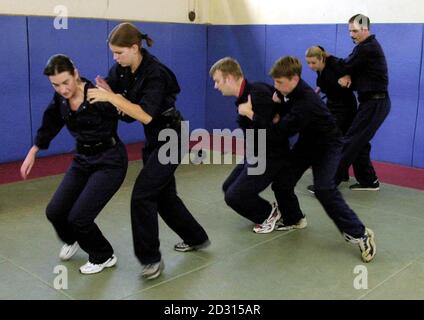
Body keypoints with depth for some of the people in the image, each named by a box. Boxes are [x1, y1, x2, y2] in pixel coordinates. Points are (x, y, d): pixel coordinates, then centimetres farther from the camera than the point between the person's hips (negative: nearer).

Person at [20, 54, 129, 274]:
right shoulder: (60, 99, -4)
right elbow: (51, 124, 15)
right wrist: (33, 152, 21)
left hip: (109, 161, -6)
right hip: (83, 159, 7)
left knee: (79, 217, -12)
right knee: (55, 212, 2)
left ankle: (104, 257, 17)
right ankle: (73, 240, 38)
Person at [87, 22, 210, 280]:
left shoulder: (155, 73, -24)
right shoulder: (122, 69, -1)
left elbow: (146, 115, -32)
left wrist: (111, 98, -32)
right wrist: (104, 92, -18)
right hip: (154, 139, 9)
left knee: (142, 195, -13)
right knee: (164, 194, 16)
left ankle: (151, 258, 0)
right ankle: (197, 238, 34)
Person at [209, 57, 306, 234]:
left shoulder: (258, 92, -23)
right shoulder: (244, 96, 4)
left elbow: (272, 128, -30)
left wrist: (249, 114, -22)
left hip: (270, 155, -10)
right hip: (255, 154, 10)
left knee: (234, 196, -12)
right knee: (228, 187, 13)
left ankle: (268, 213, 16)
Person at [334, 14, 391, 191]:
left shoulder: (368, 48, -17)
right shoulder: (365, 46, 15)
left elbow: (345, 65, -15)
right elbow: (352, 67, 10)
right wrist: (348, 77, -14)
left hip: (375, 103, -10)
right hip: (372, 101, 10)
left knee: (351, 142, -12)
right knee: (359, 142, 13)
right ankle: (369, 181, 23)